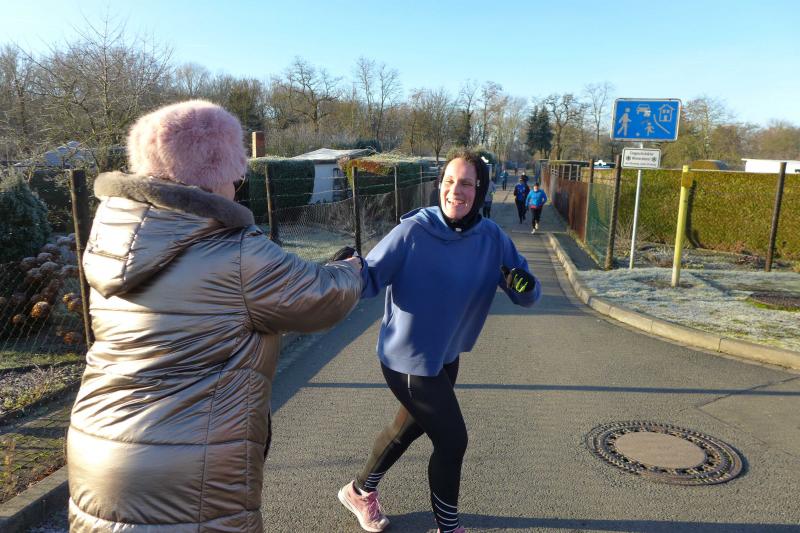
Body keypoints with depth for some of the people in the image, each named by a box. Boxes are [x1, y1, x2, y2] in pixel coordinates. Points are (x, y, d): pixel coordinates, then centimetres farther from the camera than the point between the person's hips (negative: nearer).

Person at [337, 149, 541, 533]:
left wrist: (524, 285, -29)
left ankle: (359, 491, 51)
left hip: (447, 356, 7)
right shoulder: (413, 231, -22)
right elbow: (371, 278, -20)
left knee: (409, 427, 24)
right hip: (408, 358, -6)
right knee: (452, 440, 3)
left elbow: (526, 295, -6)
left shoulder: (492, 239, -9)